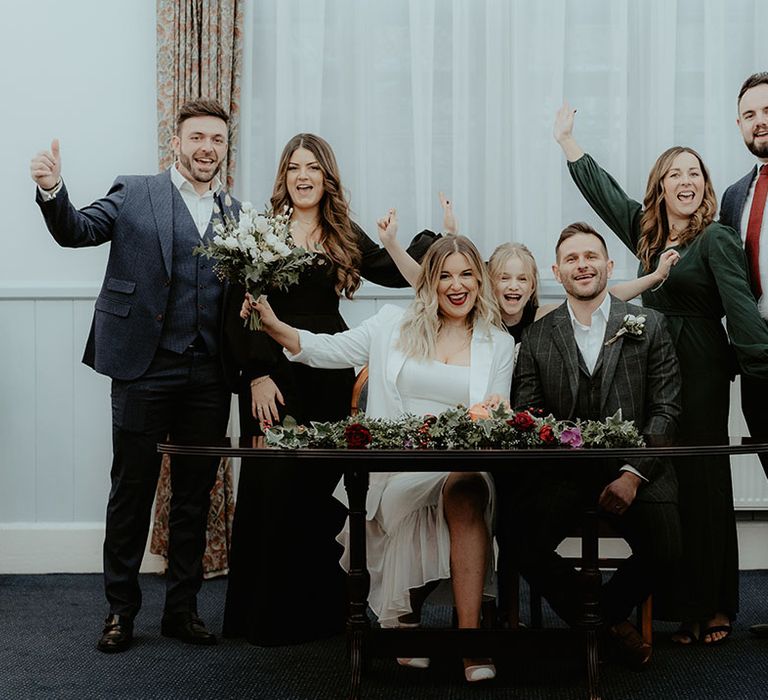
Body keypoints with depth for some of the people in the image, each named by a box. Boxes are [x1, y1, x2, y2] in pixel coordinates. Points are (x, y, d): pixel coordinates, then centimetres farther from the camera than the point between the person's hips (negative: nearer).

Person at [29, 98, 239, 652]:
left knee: (196, 495, 11)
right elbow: (75, 231, -8)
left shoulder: (238, 213, 12)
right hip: (145, 371, -3)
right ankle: (120, 610, 18)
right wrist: (52, 190, -27)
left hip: (208, 377, 3)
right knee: (132, 492, 5)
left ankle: (183, 607, 23)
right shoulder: (136, 196, 3)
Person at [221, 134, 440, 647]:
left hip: (330, 373, 3)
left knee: (326, 486, 4)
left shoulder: (345, 236, 11)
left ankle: (323, 609, 14)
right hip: (274, 371, -3)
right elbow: (241, 311, -3)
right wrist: (257, 375, -11)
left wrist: (439, 237, 5)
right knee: (274, 486, -1)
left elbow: (395, 272, 14)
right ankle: (268, 613, 9)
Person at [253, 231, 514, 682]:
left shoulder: (499, 344, 16)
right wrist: (273, 325, -1)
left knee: (467, 491, -35)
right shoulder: (394, 326, 14)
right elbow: (328, 350, 12)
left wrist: (494, 413, -11)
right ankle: (406, 620, -22)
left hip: (463, 462, 0)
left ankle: (470, 639, -36)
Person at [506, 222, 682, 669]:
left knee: (664, 551, -25)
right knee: (520, 542, -24)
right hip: (563, 471, 1)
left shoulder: (649, 325, 7)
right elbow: (526, 414, 6)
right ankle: (601, 624, 3)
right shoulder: (537, 337, 11)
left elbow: (666, 409, 1)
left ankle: (609, 611, 11)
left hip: (635, 468, -1)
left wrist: (634, 474, -11)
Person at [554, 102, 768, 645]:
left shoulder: (717, 240, -7)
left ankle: (715, 607, 9)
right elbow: (602, 189, 25)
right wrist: (566, 137, 32)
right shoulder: (648, 234, 12)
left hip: (702, 374, -6)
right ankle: (681, 606, 13)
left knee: (703, 485, -1)